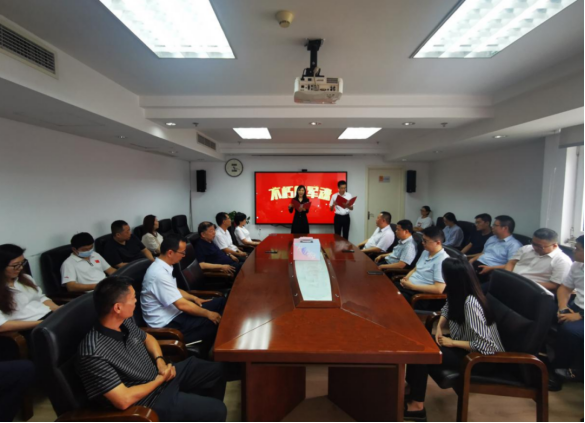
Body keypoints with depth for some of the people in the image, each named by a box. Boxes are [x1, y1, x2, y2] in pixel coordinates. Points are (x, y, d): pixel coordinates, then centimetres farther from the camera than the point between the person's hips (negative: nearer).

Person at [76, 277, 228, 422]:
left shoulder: (125, 322, -7)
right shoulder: (94, 353, -31)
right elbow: (124, 400, -31)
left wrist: (160, 360, -3)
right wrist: (159, 380, -16)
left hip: (159, 373, 8)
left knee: (217, 370, 15)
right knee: (217, 410, -12)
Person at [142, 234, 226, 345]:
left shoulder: (164, 267, 3)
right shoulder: (160, 273, -27)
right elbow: (182, 305, -27)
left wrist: (195, 298, 11)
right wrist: (208, 314, -17)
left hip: (173, 312, 10)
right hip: (167, 323, -10)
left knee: (220, 302, 3)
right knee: (214, 322, -21)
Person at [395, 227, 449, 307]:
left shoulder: (443, 260, -18)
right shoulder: (426, 252, 9)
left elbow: (438, 289, -23)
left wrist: (412, 286, -21)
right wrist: (406, 278, 0)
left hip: (421, 294, -8)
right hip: (409, 285, 8)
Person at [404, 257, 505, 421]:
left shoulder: (471, 303, -32)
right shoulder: (460, 293, -6)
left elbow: (483, 345, -31)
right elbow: (448, 308, 14)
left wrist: (452, 342, -19)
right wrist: (440, 327, -4)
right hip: (463, 343, 9)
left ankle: (417, 406, 4)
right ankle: (411, 390, 14)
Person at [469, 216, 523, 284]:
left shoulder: (514, 245, -4)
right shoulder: (492, 238, 22)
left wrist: (490, 268, -19)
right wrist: (473, 259, 7)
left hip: (490, 271, -8)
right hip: (476, 264, 8)